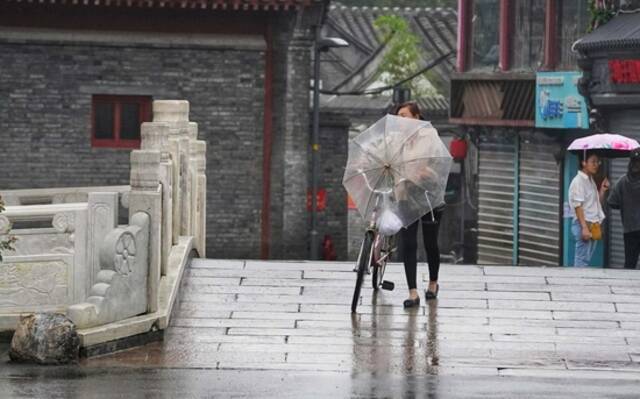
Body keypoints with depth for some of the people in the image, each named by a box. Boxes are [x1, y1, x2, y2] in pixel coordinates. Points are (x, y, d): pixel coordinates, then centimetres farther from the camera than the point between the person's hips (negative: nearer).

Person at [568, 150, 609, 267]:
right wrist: (584, 228, -22)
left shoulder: (591, 181, 16)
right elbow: (578, 206, -16)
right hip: (583, 224, -9)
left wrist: (602, 190, 5)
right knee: (582, 259, -9)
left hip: (593, 225, 9)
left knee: (587, 258, 9)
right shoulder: (578, 181, -11)